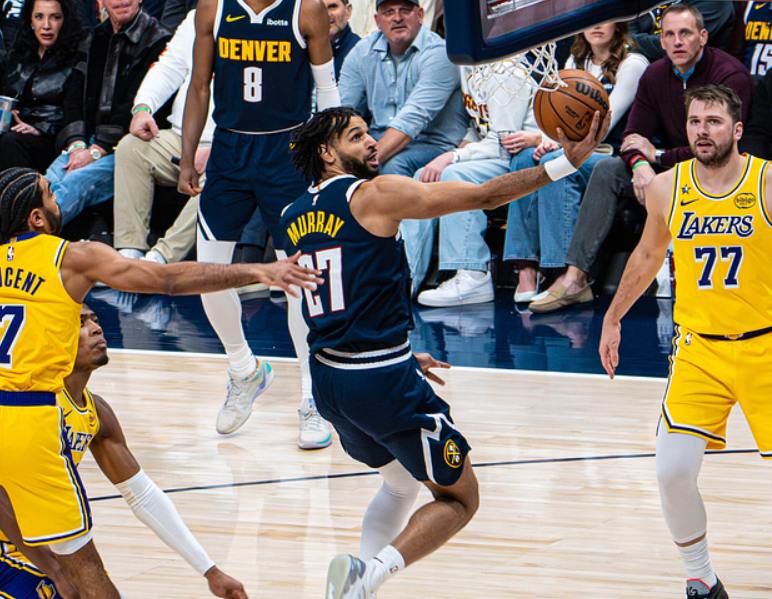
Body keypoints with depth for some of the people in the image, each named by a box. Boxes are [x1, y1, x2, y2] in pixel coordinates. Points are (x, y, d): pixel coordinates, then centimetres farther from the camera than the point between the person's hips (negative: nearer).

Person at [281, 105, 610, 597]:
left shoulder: (292, 219, 10)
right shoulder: (375, 194, -11)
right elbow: (485, 196, -12)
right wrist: (567, 163, -9)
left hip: (327, 378, 8)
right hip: (383, 384, -8)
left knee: (402, 481, 31)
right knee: (460, 498, 7)